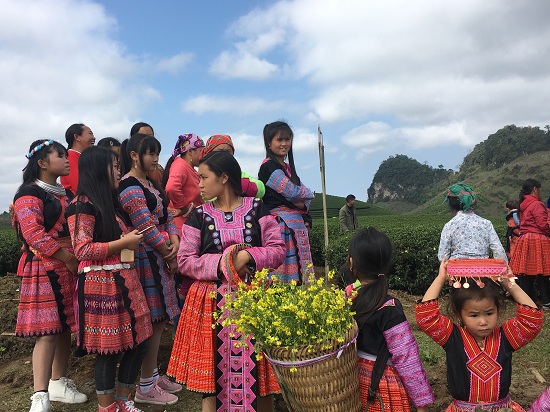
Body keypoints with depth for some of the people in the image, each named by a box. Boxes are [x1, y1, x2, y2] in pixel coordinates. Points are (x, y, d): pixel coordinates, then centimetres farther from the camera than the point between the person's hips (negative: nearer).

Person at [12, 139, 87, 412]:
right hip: (45, 269, -8)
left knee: (65, 327, 12)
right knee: (48, 330, -11)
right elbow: (33, 233, -19)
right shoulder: (30, 192, -8)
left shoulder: (66, 194, 18)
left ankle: (59, 384, 25)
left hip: (70, 267, 8)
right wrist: (68, 258, -19)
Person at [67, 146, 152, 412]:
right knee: (109, 349, 1)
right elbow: (83, 250, -17)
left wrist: (133, 236, 15)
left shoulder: (111, 202, 18)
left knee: (139, 341, 10)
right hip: (101, 284, -9)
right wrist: (124, 242, -14)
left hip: (124, 280, 9)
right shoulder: (83, 204, -10)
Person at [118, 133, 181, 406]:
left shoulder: (150, 183, 16)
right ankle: (146, 387, 12)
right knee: (154, 320, -2)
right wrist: (169, 254, -10)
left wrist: (174, 239, -6)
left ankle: (153, 374, 30)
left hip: (161, 257, 9)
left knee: (160, 318, 15)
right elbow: (146, 226, -18)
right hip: (146, 258, -9)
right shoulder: (129, 187, -13)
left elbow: (166, 214, 13)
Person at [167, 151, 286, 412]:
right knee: (213, 368, 7)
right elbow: (184, 261, -1)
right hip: (212, 302, 1)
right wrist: (220, 264, -14)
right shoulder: (199, 215, 3)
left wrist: (249, 256, -18)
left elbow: (278, 250, -2)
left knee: (258, 367, 6)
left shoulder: (256, 209, 1)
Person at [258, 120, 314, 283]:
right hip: (280, 224, -9)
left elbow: (306, 197, 18)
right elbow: (292, 192, -14)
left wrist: (302, 204, -5)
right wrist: (307, 193, 6)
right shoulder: (269, 166, -6)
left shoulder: (288, 167, 21)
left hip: (296, 224, 9)